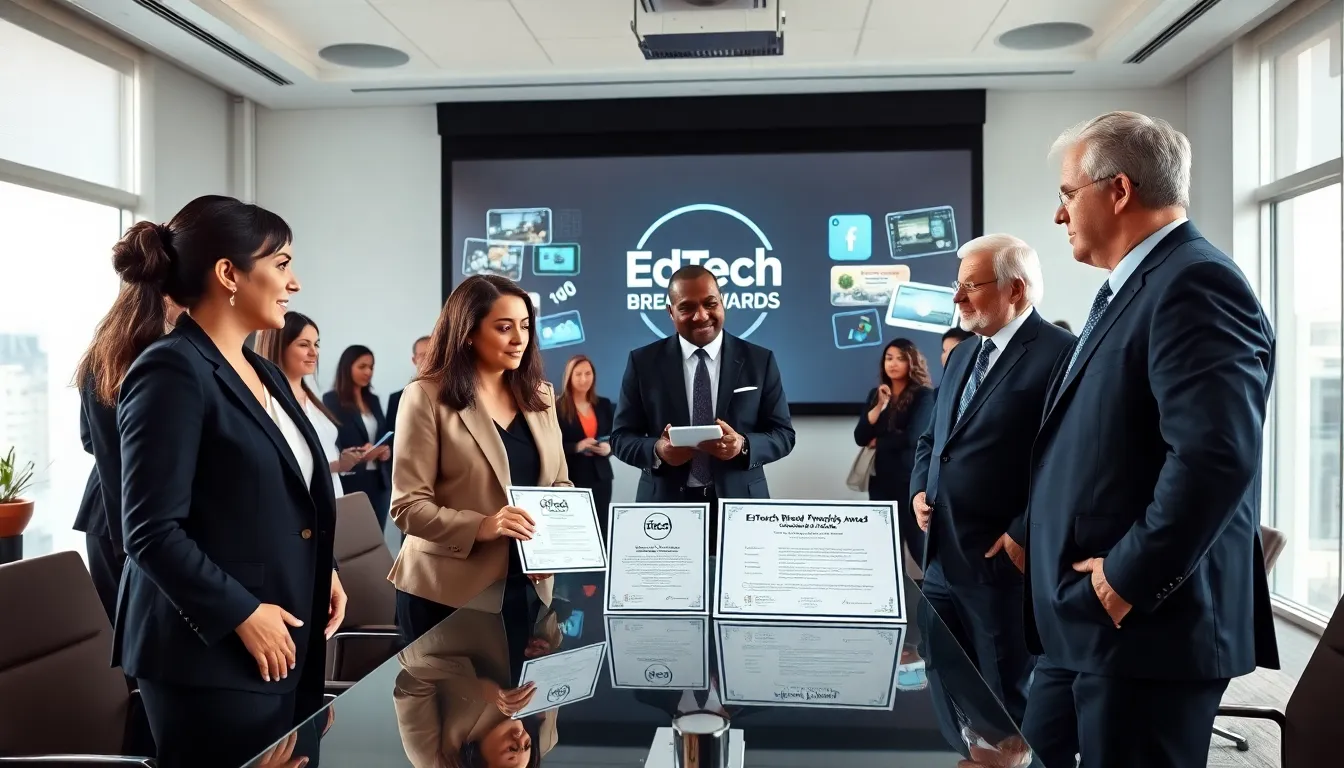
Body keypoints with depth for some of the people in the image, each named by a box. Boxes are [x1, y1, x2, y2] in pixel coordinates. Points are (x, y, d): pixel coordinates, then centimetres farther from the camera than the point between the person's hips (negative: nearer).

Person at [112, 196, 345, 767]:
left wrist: (324, 570, 8)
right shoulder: (171, 371, -14)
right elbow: (152, 531, -19)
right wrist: (241, 614, -19)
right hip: (212, 653, -8)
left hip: (289, 643, 8)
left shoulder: (265, 374, 13)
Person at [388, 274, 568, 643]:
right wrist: (481, 527, -27)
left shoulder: (539, 395, 9)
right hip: (449, 592, -5)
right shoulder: (428, 397, -8)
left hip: (528, 585, 5)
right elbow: (408, 506, -12)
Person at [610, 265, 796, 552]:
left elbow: (783, 434, 3)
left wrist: (744, 446, -17)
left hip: (739, 506, 0)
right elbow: (621, 436, 3)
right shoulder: (643, 362, 2)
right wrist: (657, 450, -18)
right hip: (665, 506, 0)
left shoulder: (760, 361, 3)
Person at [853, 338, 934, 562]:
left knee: (918, 545, -3)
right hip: (880, 480, 5)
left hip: (911, 480, -5)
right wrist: (879, 406, -11)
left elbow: (911, 437, -18)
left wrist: (878, 442, -2)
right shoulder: (876, 394, 10)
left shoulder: (923, 395, -6)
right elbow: (859, 437, 1)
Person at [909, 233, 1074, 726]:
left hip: (1004, 562, -8)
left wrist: (1025, 536, -18)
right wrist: (920, 489, 7)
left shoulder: (1060, 354, -12)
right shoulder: (963, 354, 16)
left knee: (1008, 704, 8)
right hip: (942, 558, 8)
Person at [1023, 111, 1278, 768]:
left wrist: (1129, 577, -20)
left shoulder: (1195, 285, -16)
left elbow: (1216, 456, -27)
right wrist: (1031, 531, 13)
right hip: (1083, 622, 10)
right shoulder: (1126, 289, 17)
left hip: (1147, 624, -10)